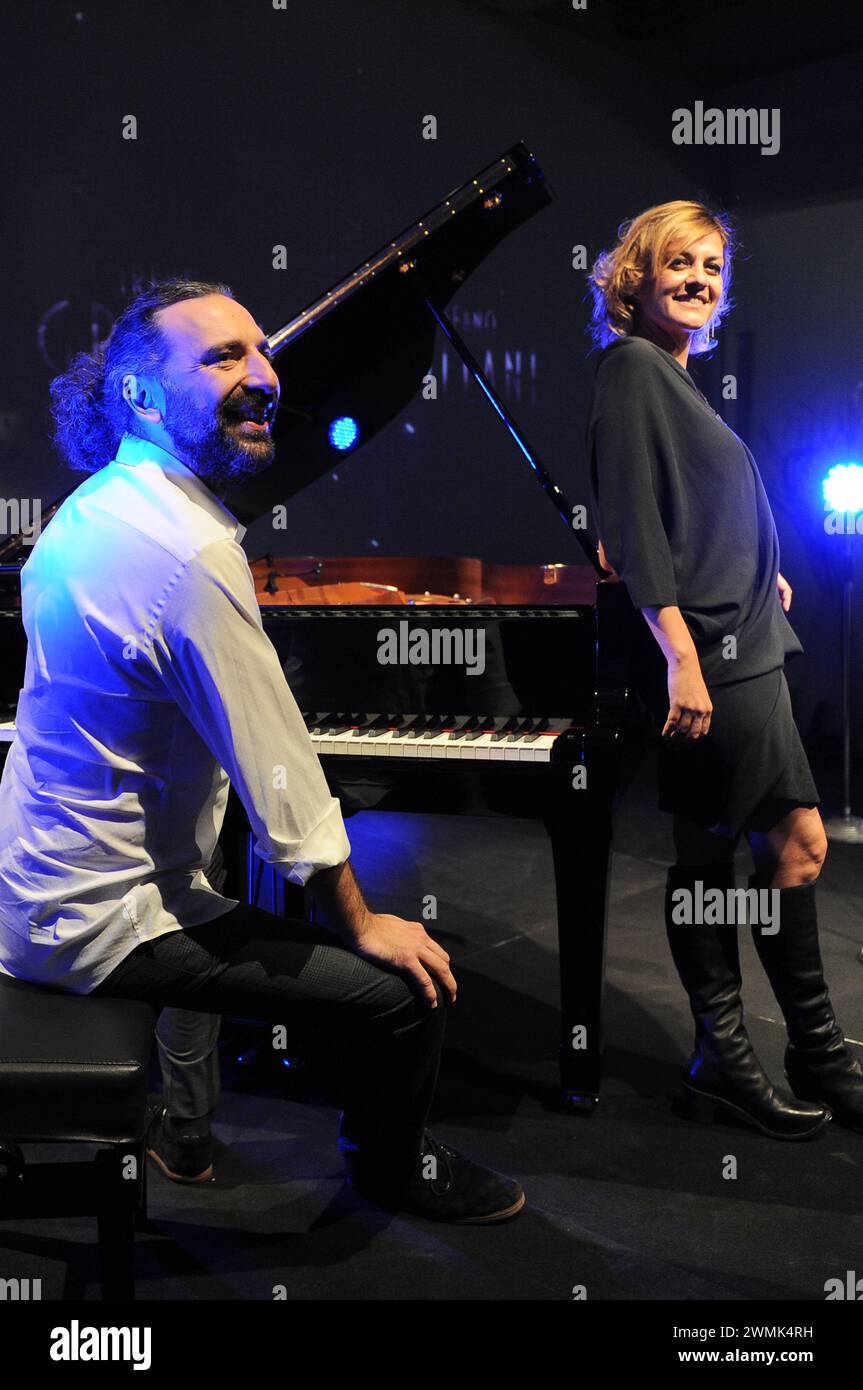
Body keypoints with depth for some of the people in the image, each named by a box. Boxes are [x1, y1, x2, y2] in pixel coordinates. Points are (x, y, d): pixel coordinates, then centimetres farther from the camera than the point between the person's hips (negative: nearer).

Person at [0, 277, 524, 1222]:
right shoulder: (190, 554, -28)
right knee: (408, 987, -10)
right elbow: (278, 778, -24)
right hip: (104, 923, -10)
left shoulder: (96, 507, 3)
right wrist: (360, 923, -10)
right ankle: (391, 1165, 21)